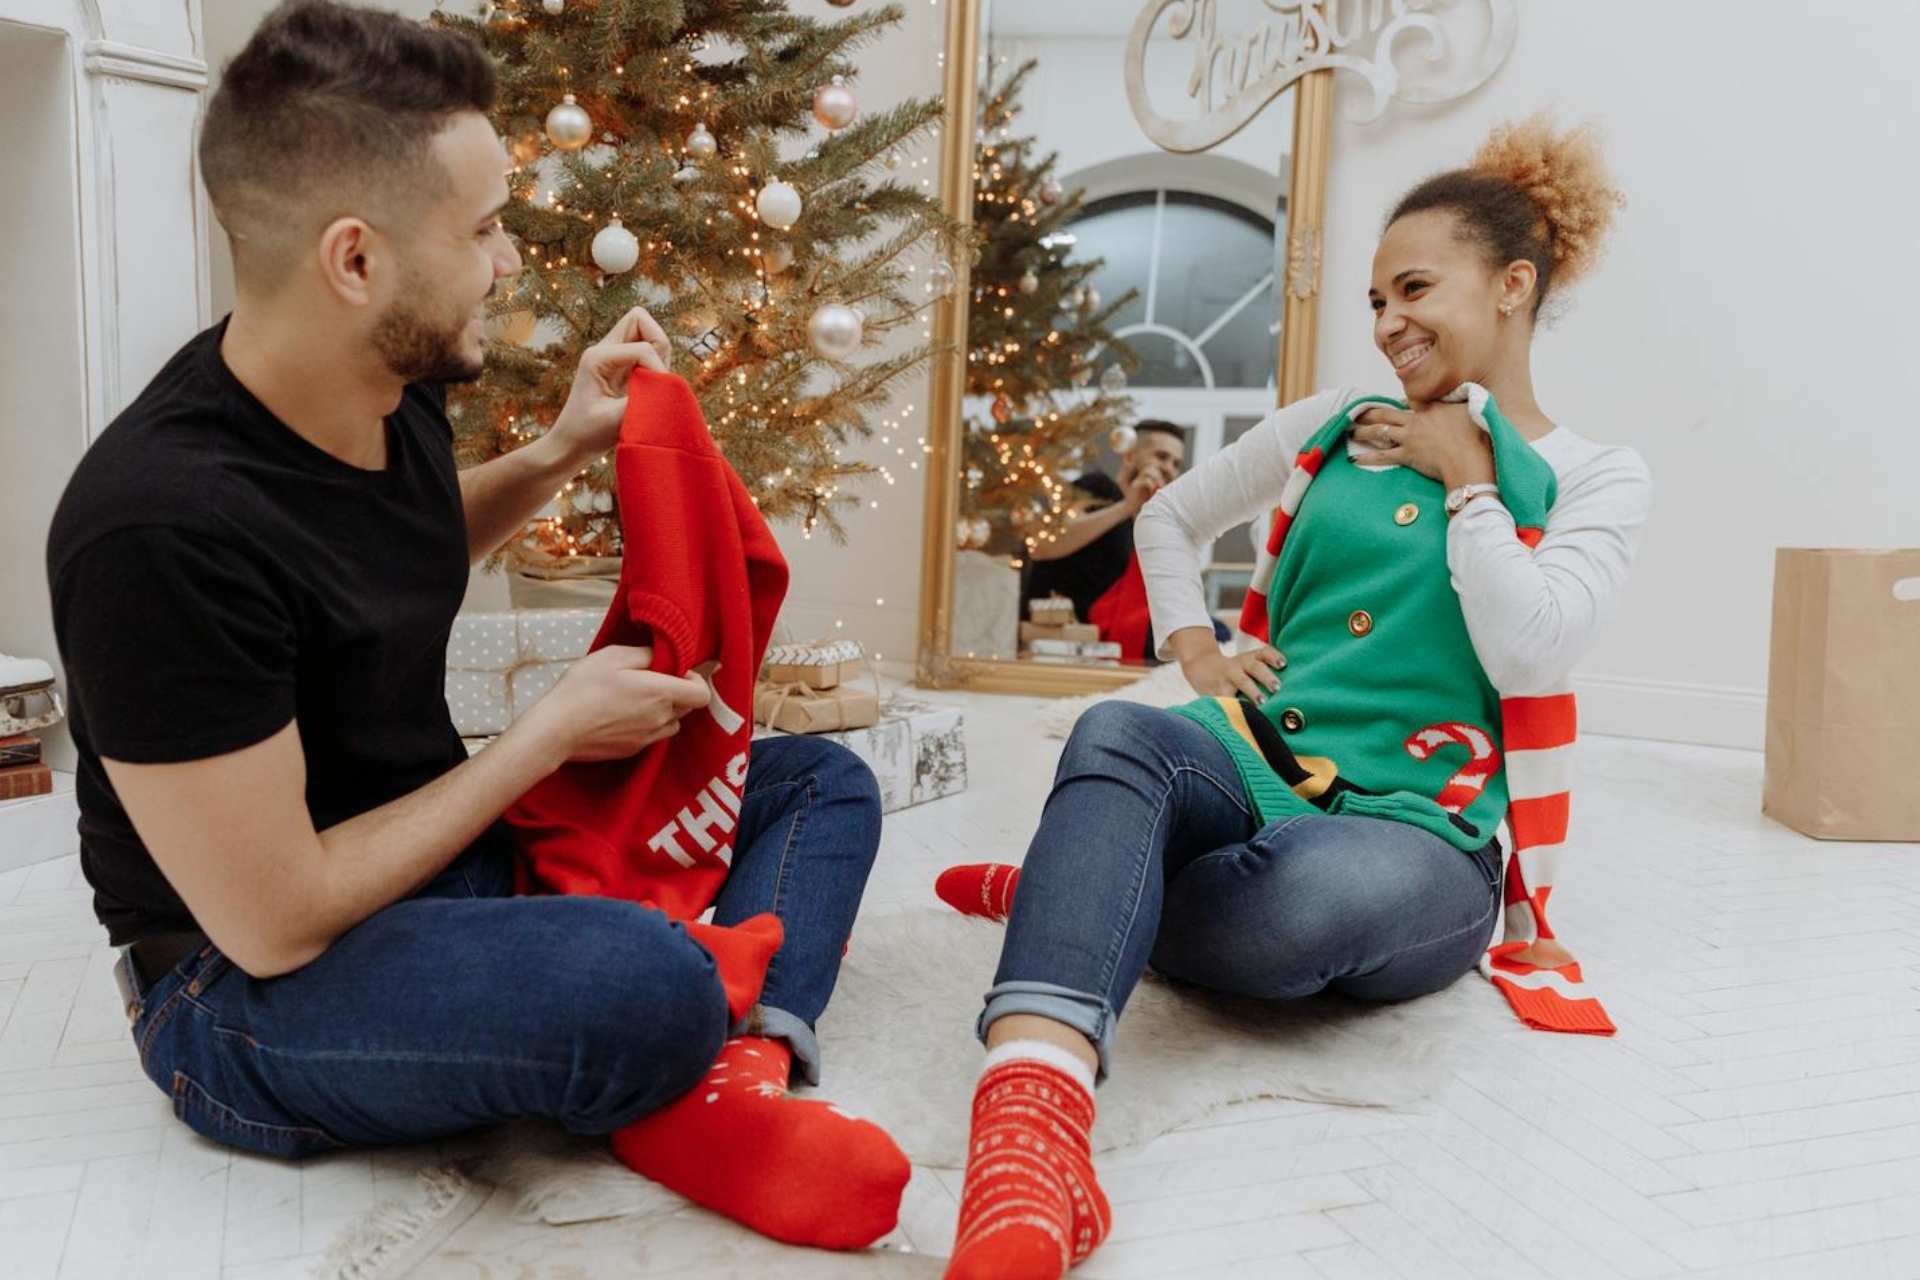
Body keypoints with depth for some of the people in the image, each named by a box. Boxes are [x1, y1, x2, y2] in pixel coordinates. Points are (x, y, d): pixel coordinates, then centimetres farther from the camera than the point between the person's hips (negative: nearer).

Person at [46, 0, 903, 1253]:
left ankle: (736, 1073, -19)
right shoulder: (164, 527, -28)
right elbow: (277, 925, -24)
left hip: (444, 846, 9)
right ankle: (707, 990, -4)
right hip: (255, 986, -8)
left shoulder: (395, 385, -4)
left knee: (824, 779, 4)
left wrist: (559, 454, 0)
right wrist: (556, 726, -16)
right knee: (648, 986, -38)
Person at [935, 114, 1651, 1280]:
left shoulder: (1596, 479, 8)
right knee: (1118, 737, -34)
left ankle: (1070, 897, -11)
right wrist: (1191, 644, 9)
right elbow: (1170, 517, 26)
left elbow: (1531, 655, -10)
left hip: (1417, 828, -1)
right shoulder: (1331, 429, 14)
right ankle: (1029, 1127, -52)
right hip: (1253, 764, 2)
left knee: (1327, 890, -40)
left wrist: (1467, 478, -2)